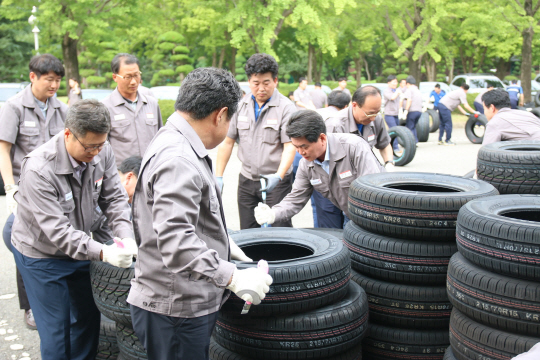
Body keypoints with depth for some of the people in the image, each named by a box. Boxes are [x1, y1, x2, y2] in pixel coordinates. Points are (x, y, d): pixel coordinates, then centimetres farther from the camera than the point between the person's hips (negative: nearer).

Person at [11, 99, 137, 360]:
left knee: (89, 318, 16)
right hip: (41, 256, -6)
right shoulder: (39, 170, -31)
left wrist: (126, 236, -25)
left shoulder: (102, 152, -14)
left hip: (79, 248, 6)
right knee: (56, 332, 2)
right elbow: (56, 230, -33)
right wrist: (102, 252, -41)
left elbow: (114, 198, -7)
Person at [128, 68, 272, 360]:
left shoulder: (175, 144, 13)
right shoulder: (177, 161, -24)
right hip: (175, 311, -10)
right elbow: (175, 242, -33)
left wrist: (225, 246, 26)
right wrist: (233, 278, -31)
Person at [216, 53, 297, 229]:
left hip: (276, 181, -4)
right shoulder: (240, 105, 4)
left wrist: (278, 176, -30)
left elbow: (290, 147, -15)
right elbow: (227, 142, 8)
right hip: (246, 181, 4)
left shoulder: (286, 107, -8)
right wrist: (218, 176, 4)